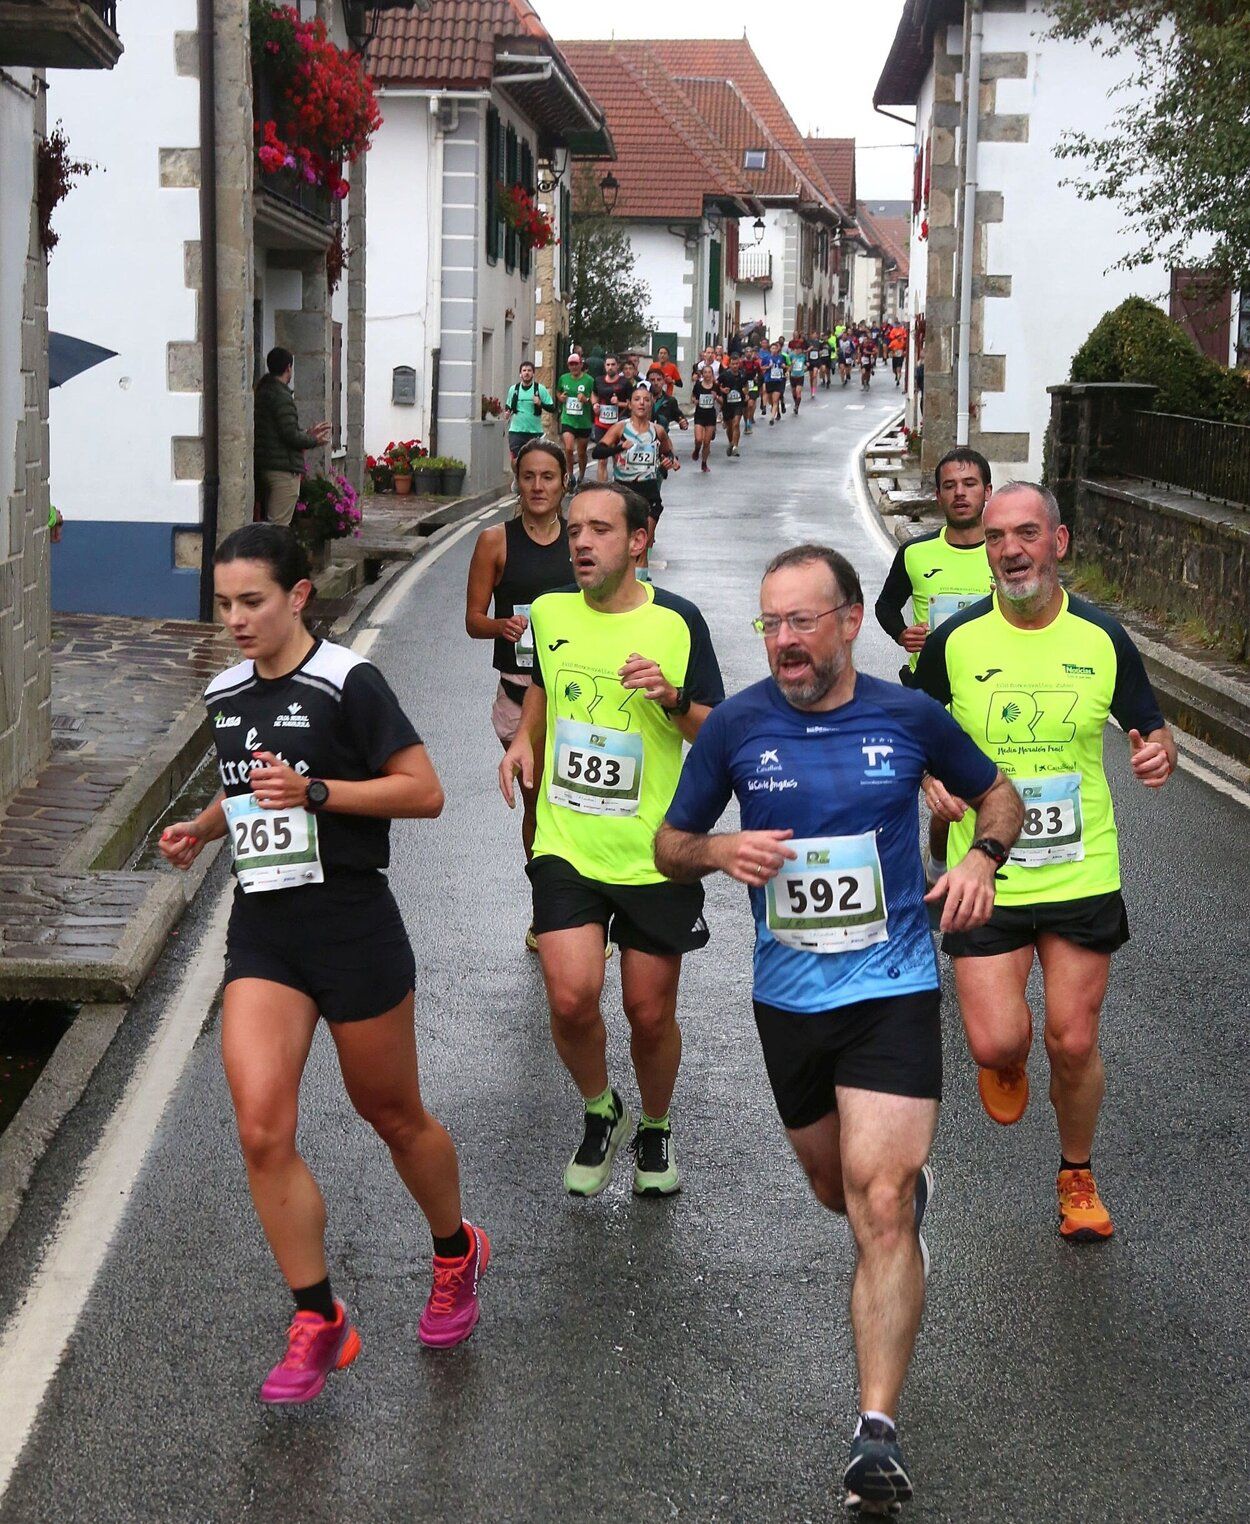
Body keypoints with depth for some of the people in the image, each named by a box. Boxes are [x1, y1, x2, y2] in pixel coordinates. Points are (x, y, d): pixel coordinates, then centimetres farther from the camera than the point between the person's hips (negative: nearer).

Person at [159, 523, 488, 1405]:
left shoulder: (346, 684, -12)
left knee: (392, 1115, 11)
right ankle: (318, 1322, 5)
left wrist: (314, 790, -23)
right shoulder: (226, 694, 10)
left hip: (351, 924, -5)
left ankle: (457, 1256, 39)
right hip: (262, 931, 5)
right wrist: (204, 828, 7)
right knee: (262, 1131, -8)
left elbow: (424, 792, -14)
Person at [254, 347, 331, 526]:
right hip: (284, 469, -10)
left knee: (271, 523, 14)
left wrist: (307, 435, 23)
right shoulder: (281, 396, -14)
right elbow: (291, 435, -19)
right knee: (279, 525, -10)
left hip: (264, 466, 10)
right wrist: (314, 441, -1)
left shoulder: (262, 392, 16)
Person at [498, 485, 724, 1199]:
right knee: (572, 998, -14)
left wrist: (673, 699, -20)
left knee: (650, 1013, 7)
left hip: (655, 852, -1)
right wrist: (525, 739, 6)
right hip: (567, 845, 2)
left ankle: (655, 1127, 35)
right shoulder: (551, 612, 3)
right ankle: (601, 1111, 16)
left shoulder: (678, 621, -6)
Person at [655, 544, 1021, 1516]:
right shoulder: (736, 726, -4)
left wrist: (981, 859, -9)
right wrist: (719, 852, -16)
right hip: (788, 997, 3)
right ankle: (913, 1183, 57)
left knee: (878, 1203, -15)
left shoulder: (907, 715, -5)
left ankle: (878, 1433, -13)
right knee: (839, 1190, 19)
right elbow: (670, 846, 6)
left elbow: (998, 794, 12)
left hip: (893, 989, -3)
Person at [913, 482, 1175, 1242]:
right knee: (996, 1043, -10)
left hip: (1083, 874, 1)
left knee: (1073, 1043, 5)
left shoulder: (1102, 637, -4)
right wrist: (932, 781, -11)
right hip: (986, 878, -1)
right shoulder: (955, 641, -6)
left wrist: (1160, 752, -15)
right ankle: (1009, 1065, 30)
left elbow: (1152, 727, 9)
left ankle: (1077, 1177, 32)